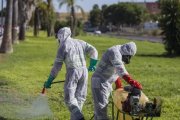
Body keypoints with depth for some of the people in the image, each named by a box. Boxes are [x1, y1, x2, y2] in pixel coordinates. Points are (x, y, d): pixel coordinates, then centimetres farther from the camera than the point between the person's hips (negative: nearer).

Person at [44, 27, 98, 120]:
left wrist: (50, 80, 2)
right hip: (84, 71, 6)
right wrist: (93, 64, 3)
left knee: (69, 97, -4)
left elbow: (57, 64, -2)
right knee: (80, 97, 12)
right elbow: (93, 51, 9)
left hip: (72, 71, -6)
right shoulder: (80, 42, 20)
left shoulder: (63, 45, 2)